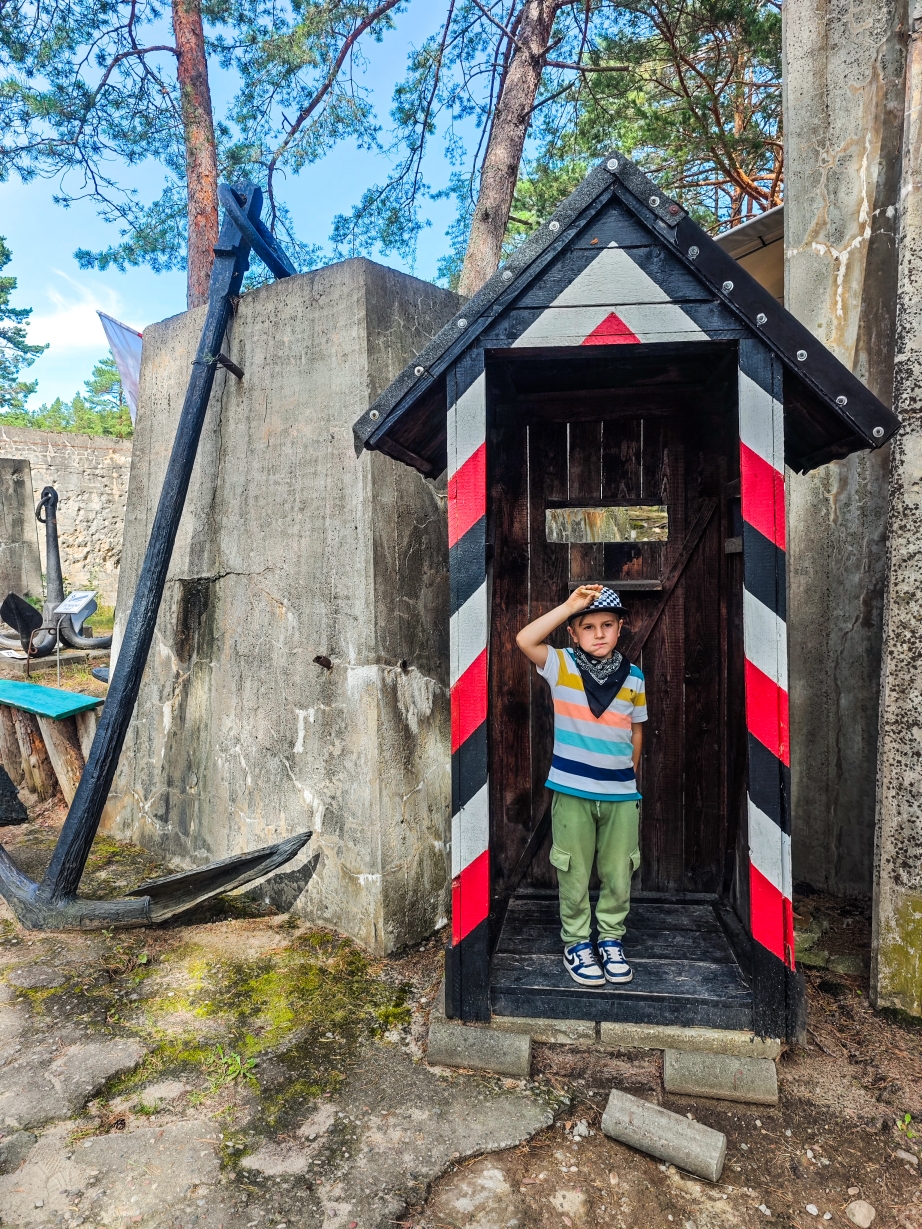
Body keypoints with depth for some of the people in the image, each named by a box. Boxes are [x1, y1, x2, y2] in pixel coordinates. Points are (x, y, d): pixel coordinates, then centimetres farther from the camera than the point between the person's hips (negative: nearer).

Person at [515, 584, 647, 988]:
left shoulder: (633, 677, 3)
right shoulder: (562, 666, -6)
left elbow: (636, 728, 14)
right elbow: (525, 639, -22)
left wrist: (629, 771, 11)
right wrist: (570, 605, -21)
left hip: (621, 794, 3)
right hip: (572, 792, -2)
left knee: (618, 874, 12)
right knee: (575, 874, 10)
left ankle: (611, 940, 33)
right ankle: (576, 942, 28)